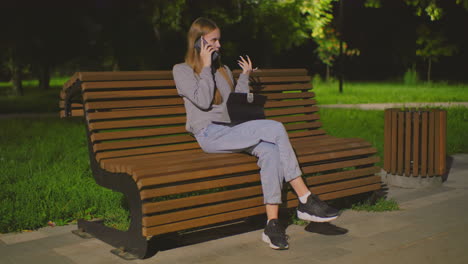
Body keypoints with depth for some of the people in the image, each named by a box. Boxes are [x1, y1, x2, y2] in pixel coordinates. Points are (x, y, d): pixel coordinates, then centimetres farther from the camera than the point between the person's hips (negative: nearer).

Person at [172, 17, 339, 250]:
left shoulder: (224, 70, 26)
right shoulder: (181, 70, 7)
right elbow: (203, 101, -8)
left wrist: (245, 76, 19)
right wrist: (206, 67, -2)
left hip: (230, 133, 6)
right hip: (210, 135, -6)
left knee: (270, 150, -28)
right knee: (276, 128, -25)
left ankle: (272, 223, -30)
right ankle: (306, 200, -23)